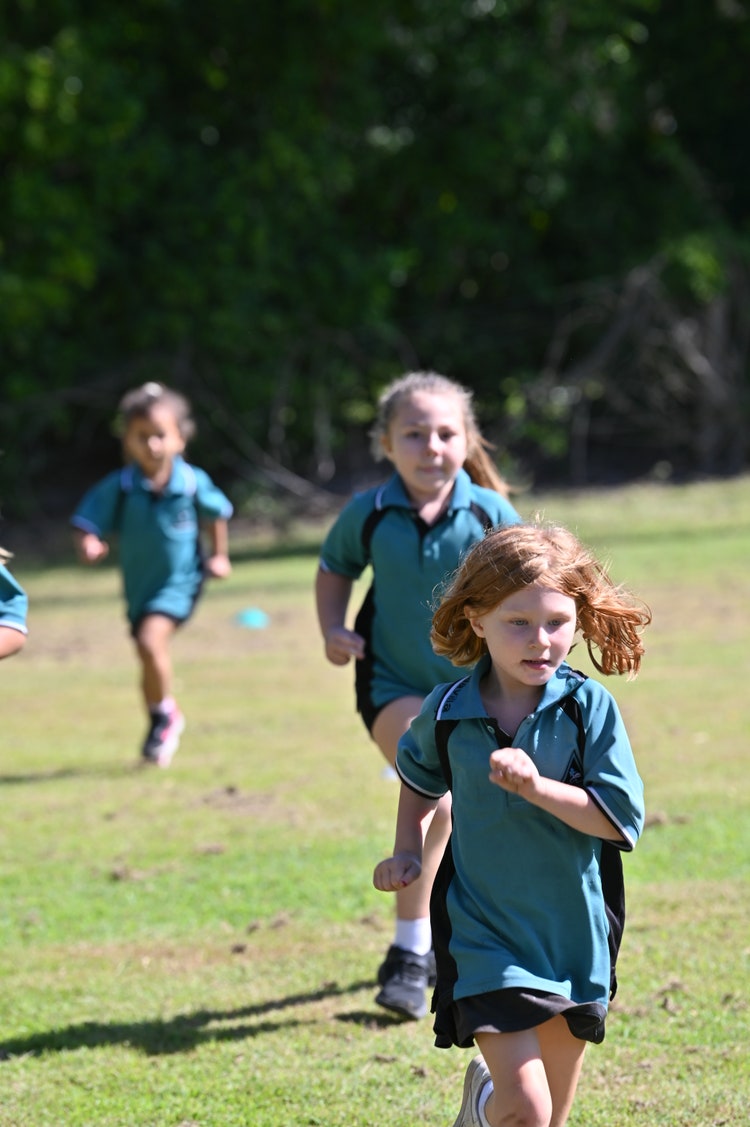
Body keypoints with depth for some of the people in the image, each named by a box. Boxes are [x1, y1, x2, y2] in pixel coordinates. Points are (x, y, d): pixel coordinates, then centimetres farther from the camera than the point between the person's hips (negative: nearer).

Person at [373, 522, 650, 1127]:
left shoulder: (589, 707, -10)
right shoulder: (448, 712, -3)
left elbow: (621, 820, -16)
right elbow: (419, 775, 20)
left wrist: (536, 787, -25)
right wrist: (407, 852, 10)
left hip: (573, 937, 1)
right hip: (485, 934, -1)